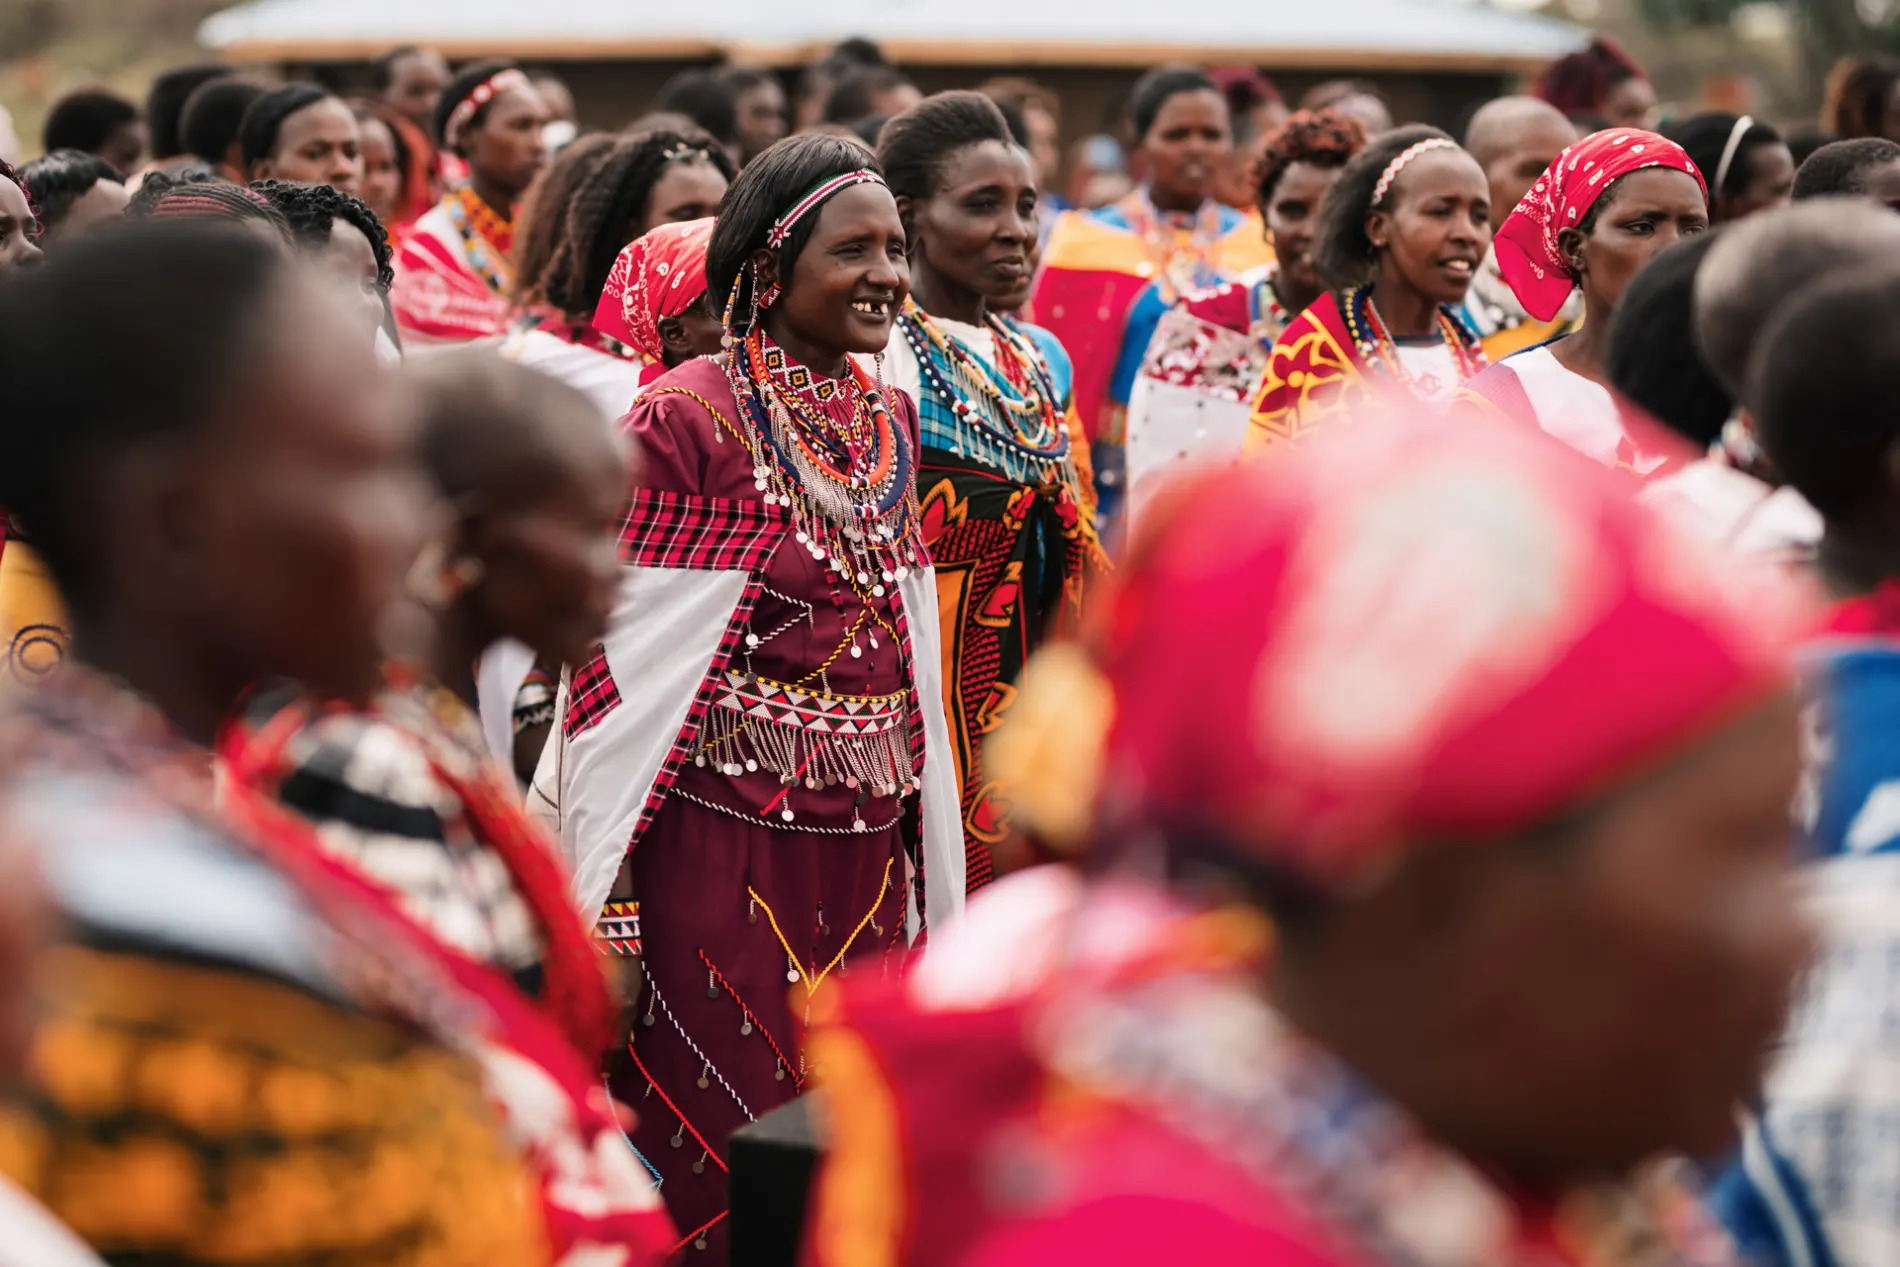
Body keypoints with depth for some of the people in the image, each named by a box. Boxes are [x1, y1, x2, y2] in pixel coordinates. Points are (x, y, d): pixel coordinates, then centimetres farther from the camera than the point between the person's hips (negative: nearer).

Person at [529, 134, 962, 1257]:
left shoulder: (889, 420, 11)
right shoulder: (687, 418, -9)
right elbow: (623, 652, -10)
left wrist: (921, 829, 16)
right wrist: (609, 882, -11)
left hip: (867, 846, 6)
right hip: (723, 841, -6)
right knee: (719, 1137, 2)